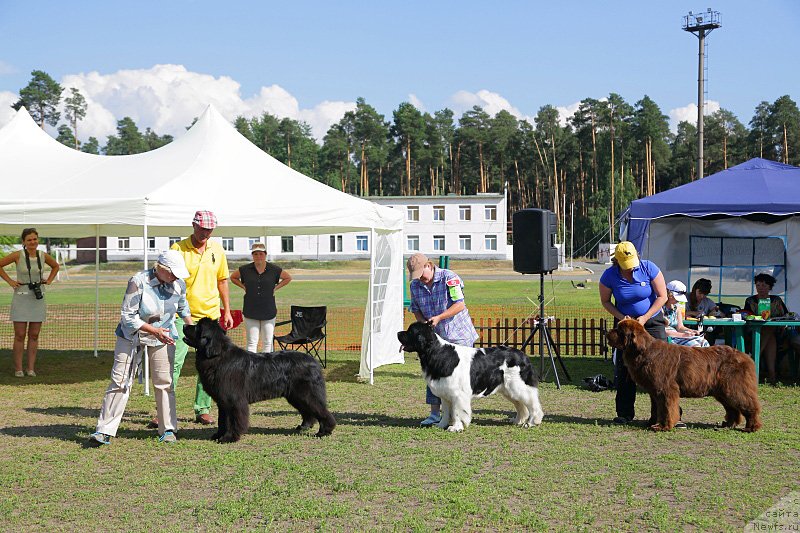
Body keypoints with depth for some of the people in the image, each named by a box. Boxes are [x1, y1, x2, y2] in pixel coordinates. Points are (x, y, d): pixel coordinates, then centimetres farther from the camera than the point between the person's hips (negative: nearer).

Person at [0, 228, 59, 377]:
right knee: (20, 335, -2)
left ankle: (31, 368, 11)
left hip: (38, 297, 3)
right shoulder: (18, 255, -7)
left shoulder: (43, 256, 3)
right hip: (21, 297, -3)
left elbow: (55, 266, 23)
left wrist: (49, 280, 11)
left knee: (34, 335, 5)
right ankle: (18, 369, 4)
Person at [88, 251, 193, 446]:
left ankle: (168, 430, 14)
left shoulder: (178, 284, -8)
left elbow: (183, 307, 15)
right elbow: (128, 316, -22)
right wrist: (154, 330, -28)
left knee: (164, 383, 3)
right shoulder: (138, 282, -24)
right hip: (132, 335, -3)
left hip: (163, 335, 3)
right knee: (120, 382, -4)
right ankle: (105, 431, -2)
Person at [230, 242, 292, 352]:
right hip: (251, 312, 0)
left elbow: (288, 278, 17)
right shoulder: (245, 269, 2)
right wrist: (244, 287, 7)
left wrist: (276, 287, 6)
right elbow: (233, 277, 20)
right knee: (252, 343, -1)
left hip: (268, 312, 0)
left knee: (268, 342, 3)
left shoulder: (274, 270, 2)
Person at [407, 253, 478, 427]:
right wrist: (423, 322, -9)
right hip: (434, 336, 5)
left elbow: (459, 304, -19)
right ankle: (435, 413, 6)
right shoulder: (415, 285, 2)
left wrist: (439, 317, -26)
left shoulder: (449, 278, -14)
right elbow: (416, 310, 12)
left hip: (458, 335, -5)